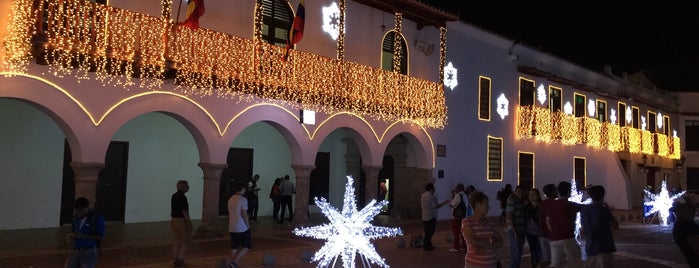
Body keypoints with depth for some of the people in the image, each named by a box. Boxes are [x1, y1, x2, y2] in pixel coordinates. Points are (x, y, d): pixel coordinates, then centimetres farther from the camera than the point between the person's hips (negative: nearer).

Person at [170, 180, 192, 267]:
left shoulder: (174, 196, 10)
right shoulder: (182, 197, -17)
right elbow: (185, 212, -19)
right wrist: (189, 223, -14)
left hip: (173, 220, 8)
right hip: (181, 221, -8)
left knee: (177, 241, 12)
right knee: (186, 240, 3)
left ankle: (177, 260, 15)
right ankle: (179, 259, 0)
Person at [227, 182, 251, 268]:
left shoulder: (230, 199, 10)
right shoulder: (243, 199, -12)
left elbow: (229, 214, 15)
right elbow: (244, 215, -15)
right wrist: (248, 227, -8)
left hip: (232, 228, 7)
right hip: (242, 228, -7)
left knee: (234, 247, 14)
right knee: (247, 246, 4)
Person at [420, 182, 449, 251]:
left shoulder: (423, 195, 11)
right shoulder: (431, 196, -16)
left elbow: (421, 206, 18)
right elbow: (436, 206, -18)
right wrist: (444, 202, -9)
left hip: (424, 217, 8)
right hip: (431, 217, -8)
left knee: (427, 232, 15)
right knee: (430, 232, -1)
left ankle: (427, 245, 20)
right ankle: (427, 246, 1)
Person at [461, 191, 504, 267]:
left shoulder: (487, 222, 8)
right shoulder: (466, 221, -10)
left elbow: (500, 242, 2)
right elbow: (474, 243, -22)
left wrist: (486, 247, -15)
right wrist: (490, 241, -7)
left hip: (491, 264, 5)